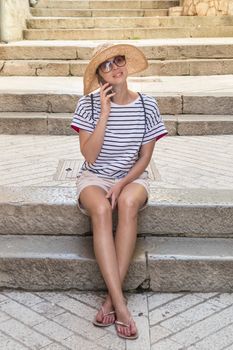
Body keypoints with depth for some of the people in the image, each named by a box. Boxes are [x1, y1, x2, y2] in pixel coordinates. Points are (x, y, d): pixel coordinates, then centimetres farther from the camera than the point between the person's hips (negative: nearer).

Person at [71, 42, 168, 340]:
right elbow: (90, 156, -15)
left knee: (128, 203, -36)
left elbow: (145, 157, -2)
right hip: (95, 177, 0)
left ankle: (111, 299, -29)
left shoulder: (146, 105, -6)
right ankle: (120, 304, -36)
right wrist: (105, 112, -21)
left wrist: (122, 184, -17)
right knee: (101, 209, -36)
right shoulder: (88, 104, -9)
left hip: (132, 177, 1)